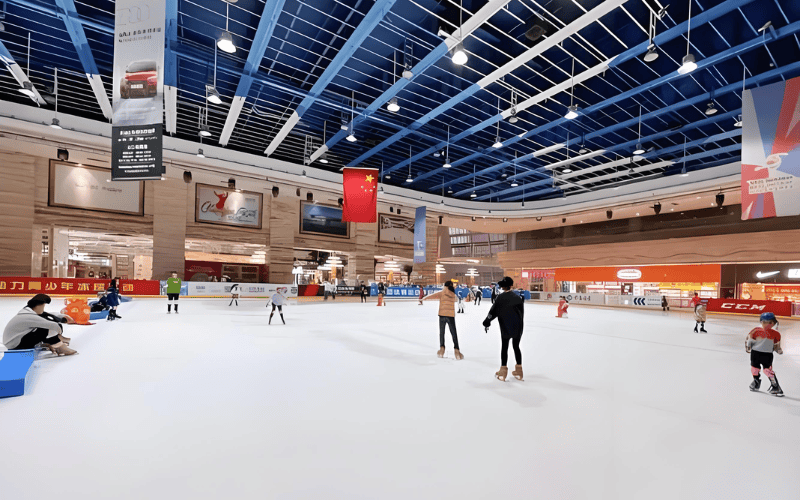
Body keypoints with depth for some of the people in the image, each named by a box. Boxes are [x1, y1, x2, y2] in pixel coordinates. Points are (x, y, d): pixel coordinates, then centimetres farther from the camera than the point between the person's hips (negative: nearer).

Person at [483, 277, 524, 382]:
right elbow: (522, 311, 8)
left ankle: (503, 371, 9)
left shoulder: (500, 297, -6)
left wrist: (487, 322, 5)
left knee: (504, 347, 7)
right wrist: (520, 324, 17)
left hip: (506, 327, -3)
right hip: (518, 326, 3)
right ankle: (518, 371, 20)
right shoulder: (517, 297, 3)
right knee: (516, 346, 15)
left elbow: (493, 311, -5)